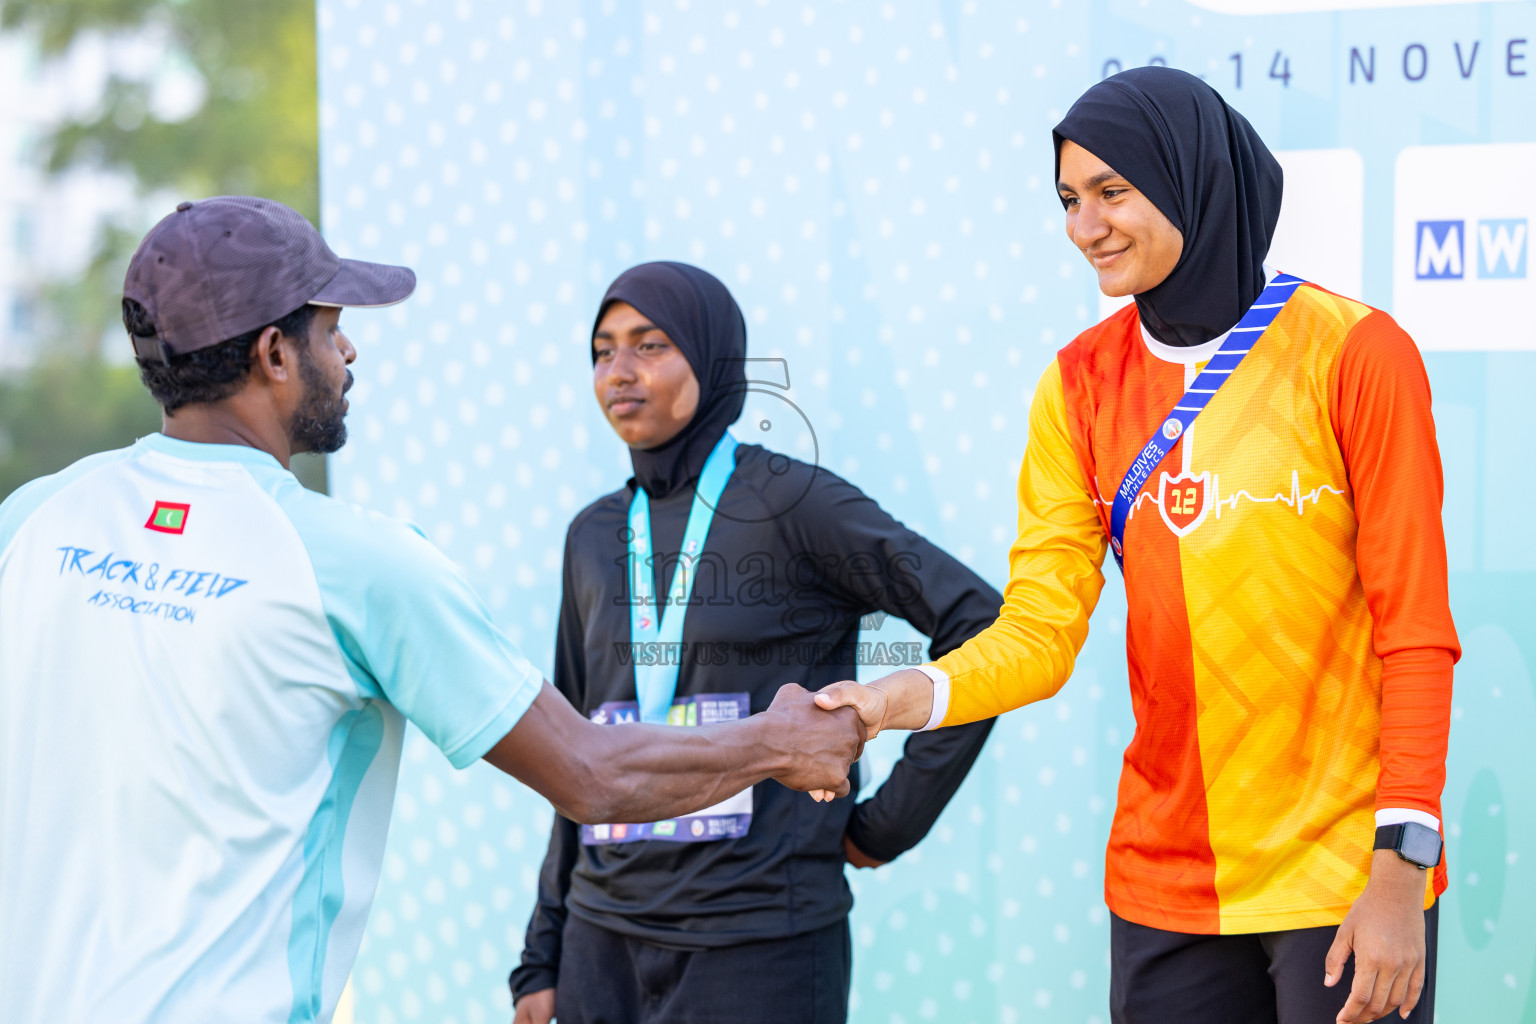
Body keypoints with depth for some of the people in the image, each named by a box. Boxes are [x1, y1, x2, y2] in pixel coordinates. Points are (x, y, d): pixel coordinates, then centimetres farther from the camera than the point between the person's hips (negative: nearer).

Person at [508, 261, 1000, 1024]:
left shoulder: (790, 503, -6)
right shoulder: (594, 537, 11)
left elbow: (987, 629, -10)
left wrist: (892, 819, -8)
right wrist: (543, 960, 14)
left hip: (760, 946, -5)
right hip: (603, 940, 5)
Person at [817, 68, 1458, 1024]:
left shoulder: (1355, 354, -8)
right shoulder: (1080, 385, 5)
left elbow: (1415, 634, -9)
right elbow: (1040, 629, -2)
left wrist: (1401, 873, -15)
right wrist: (898, 699, -21)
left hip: (1345, 875, -4)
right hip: (1167, 881, 4)